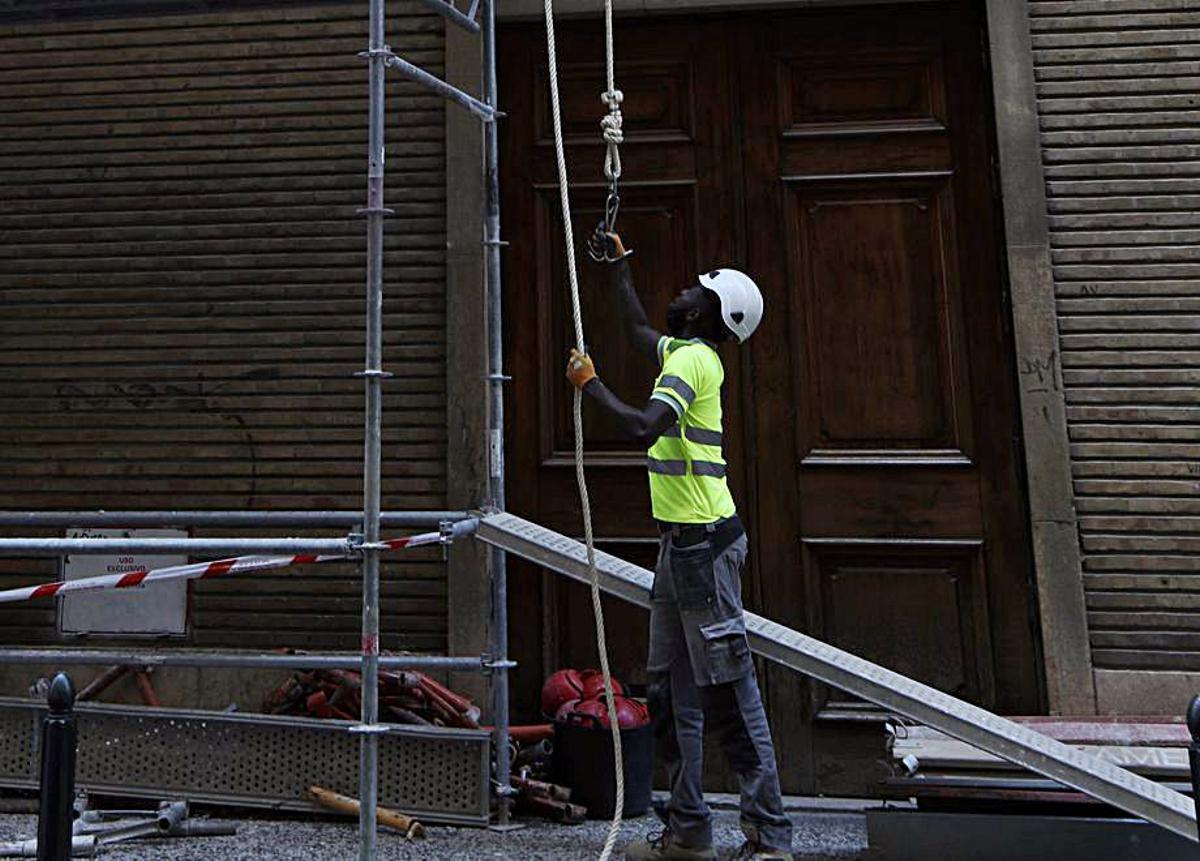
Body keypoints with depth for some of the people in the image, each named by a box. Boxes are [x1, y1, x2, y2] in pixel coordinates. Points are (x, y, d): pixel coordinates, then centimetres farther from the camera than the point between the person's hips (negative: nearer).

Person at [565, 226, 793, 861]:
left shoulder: (692, 359, -12)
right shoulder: (685, 352, 17)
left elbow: (643, 427, -27)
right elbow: (636, 329, 38)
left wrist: (590, 383, -12)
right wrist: (616, 264, 41)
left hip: (704, 541, -10)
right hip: (680, 542, 10)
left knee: (729, 690, -5)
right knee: (671, 689, 13)